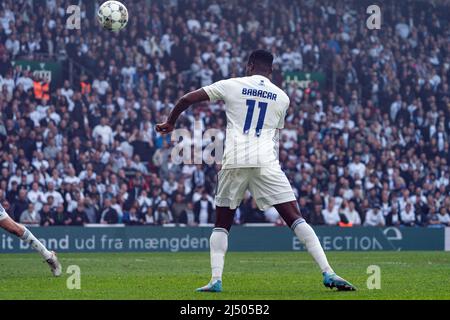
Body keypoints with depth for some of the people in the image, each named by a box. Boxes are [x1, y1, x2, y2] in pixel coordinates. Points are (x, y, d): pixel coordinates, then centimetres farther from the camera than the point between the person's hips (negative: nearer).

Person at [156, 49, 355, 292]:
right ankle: (328, 274, -14)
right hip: (266, 162, 0)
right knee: (295, 218, -3)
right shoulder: (282, 97, 16)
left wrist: (170, 123, 25)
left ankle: (215, 279, -1)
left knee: (221, 224, 15)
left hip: (234, 162, 0)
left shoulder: (231, 85, 10)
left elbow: (187, 99, 10)